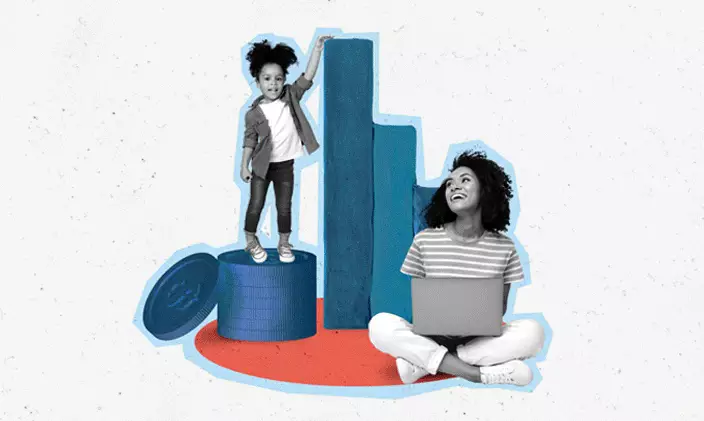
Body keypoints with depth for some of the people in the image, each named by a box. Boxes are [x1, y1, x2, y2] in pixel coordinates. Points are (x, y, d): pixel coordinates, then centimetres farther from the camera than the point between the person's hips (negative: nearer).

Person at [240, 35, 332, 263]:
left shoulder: (291, 98, -6)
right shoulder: (253, 113, -11)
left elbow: (307, 78, -13)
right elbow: (250, 141, -4)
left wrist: (317, 49, -19)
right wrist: (244, 166, -3)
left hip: (285, 166, 2)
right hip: (262, 166, -2)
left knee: (284, 207, 10)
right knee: (256, 205, 6)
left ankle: (284, 244, 25)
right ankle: (251, 241, 25)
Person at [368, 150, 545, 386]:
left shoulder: (504, 247, -2)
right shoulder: (425, 240, -4)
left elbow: (501, 304, 7)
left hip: (480, 342, 1)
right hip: (431, 338, -1)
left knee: (533, 332, -27)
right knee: (380, 325, -28)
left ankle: (423, 363, -25)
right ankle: (481, 373, -31)